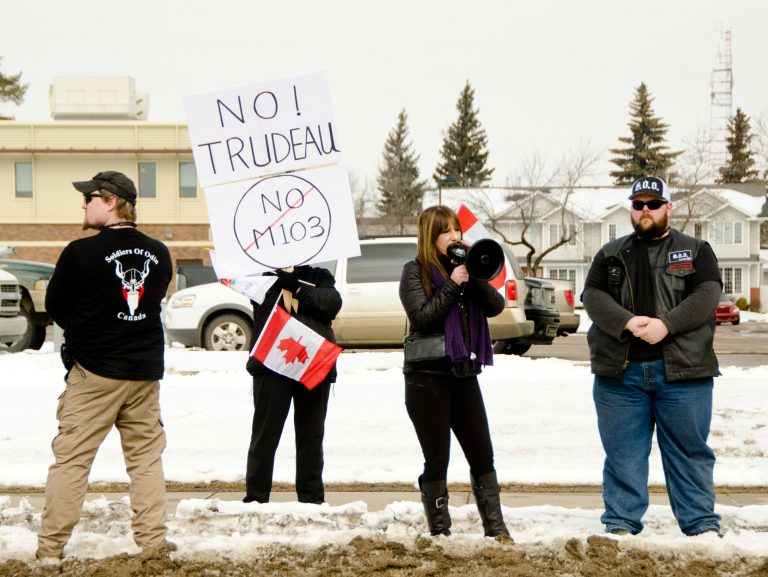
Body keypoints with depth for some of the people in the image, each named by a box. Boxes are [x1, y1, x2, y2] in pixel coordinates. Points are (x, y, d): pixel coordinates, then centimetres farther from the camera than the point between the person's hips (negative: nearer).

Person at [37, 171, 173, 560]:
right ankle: (152, 539, 10)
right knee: (146, 457, 12)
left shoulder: (81, 252, -14)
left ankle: (51, 545, 5)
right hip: (146, 369, 5)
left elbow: (55, 306, -3)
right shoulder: (159, 254, 2)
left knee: (71, 458, 2)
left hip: (94, 370, -4)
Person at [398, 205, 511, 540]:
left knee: (482, 455, 5)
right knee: (437, 460, 0)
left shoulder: (463, 269, 12)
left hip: (464, 374, 5)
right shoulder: (415, 272, -2)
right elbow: (422, 317, -15)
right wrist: (453, 283, -16)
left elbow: (496, 306, 2)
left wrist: (475, 274, -10)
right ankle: (440, 533, 7)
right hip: (427, 377, -5)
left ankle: (496, 528, 10)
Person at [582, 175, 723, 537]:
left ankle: (702, 523, 10)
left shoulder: (695, 251, 10)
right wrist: (627, 322, -17)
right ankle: (621, 524, 11)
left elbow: (706, 294, -4)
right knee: (623, 453, 4)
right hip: (620, 372, 1)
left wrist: (666, 325, -19)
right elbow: (593, 296, 2)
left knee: (689, 451, 3)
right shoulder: (610, 255, 15)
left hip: (682, 371, -1)